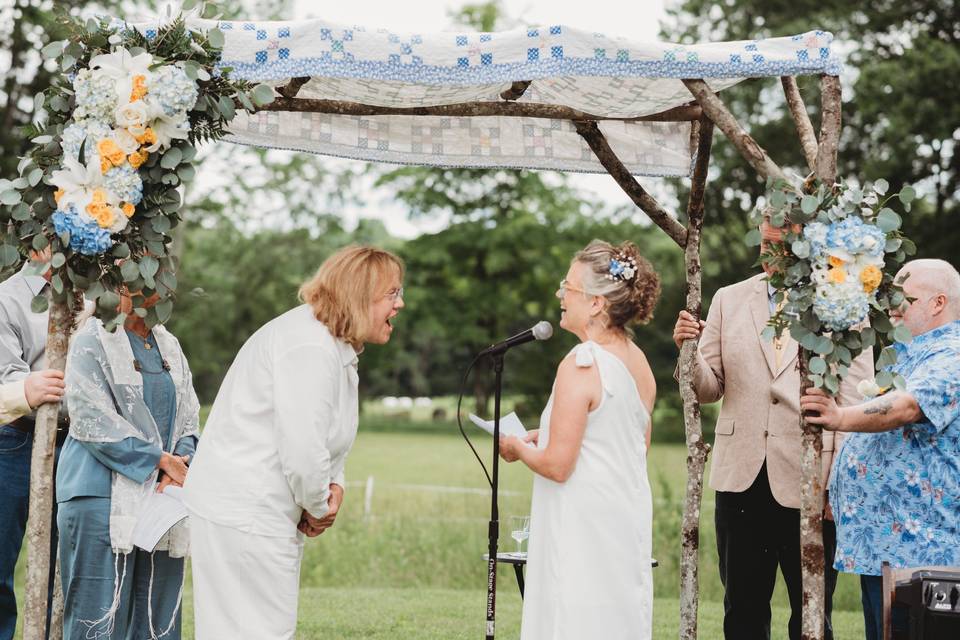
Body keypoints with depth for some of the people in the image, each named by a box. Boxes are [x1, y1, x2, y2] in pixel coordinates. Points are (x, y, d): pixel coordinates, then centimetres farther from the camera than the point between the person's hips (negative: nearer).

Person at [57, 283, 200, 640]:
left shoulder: (169, 347, 16)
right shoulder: (91, 342, -4)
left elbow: (188, 420, 13)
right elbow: (92, 420, -13)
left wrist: (179, 465, -8)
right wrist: (160, 459, -14)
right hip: (104, 499, -6)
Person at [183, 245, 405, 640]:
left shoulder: (337, 348, 14)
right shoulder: (310, 348, -21)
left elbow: (322, 432, 22)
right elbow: (301, 449, -26)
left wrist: (333, 484, 3)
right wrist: (318, 507, -9)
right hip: (244, 515, -11)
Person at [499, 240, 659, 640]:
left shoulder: (581, 366, -17)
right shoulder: (638, 361, 7)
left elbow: (557, 466, -19)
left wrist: (518, 449, 2)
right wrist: (547, 436, 18)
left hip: (584, 529, -8)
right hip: (629, 526, 8)